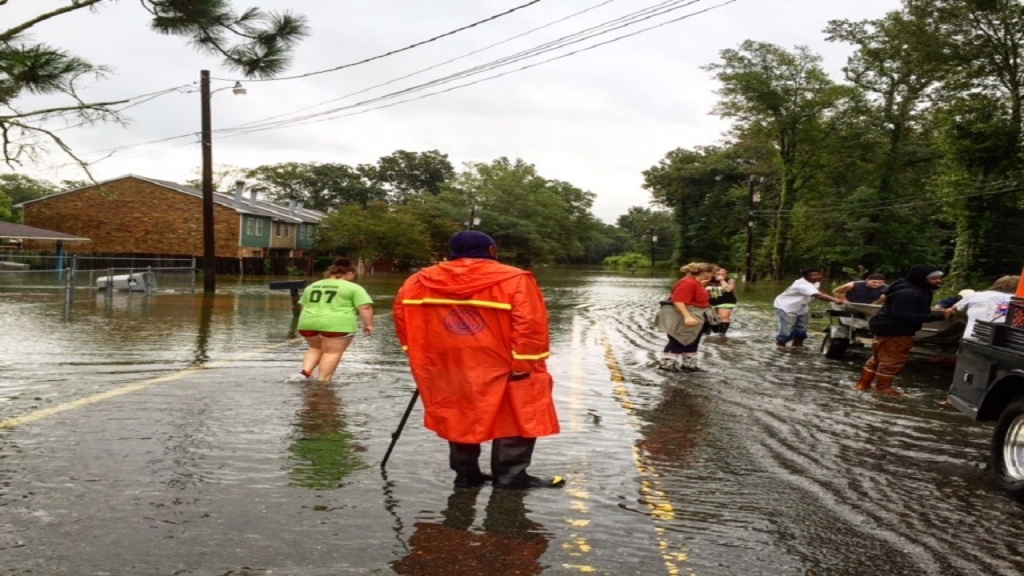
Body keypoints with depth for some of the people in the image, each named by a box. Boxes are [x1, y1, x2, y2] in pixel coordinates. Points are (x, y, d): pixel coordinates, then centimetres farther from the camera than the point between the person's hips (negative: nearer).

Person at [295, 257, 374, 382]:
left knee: (316, 348, 23)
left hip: (308, 323, 6)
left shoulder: (312, 286, 19)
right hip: (337, 325, -6)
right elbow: (365, 307, -6)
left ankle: (305, 372, 7)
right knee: (332, 352, 0)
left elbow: (304, 305, 25)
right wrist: (368, 324, 0)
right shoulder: (353, 288, 1)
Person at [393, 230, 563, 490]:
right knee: (518, 418, 10)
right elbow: (530, 325, -15)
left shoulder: (419, 281, 4)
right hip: (501, 367, -4)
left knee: (460, 417, 18)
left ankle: (465, 474, 23)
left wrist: (420, 356, 15)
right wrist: (525, 364, -11)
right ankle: (510, 475, 10)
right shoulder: (515, 280, -9)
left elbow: (403, 315, 8)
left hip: (448, 370, 4)